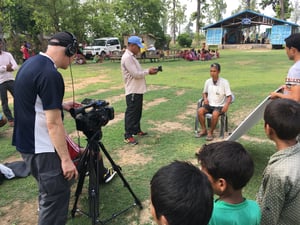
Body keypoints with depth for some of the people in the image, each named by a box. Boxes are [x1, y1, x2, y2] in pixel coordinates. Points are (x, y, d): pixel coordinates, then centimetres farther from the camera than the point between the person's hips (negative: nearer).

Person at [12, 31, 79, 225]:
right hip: (42, 147, -10)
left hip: (27, 142, 10)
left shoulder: (30, 63, 7)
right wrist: (66, 159, -20)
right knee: (57, 195, 1)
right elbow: (53, 123, -25)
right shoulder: (50, 74, -24)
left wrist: (60, 105, 23)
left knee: (48, 191, 25)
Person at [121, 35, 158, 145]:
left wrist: (148, 71, 4)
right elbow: (136, 74, -22)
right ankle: (128, 136, 2)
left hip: (138, 90, 10)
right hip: (132, 91, -10)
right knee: (131, 113, -5)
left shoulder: (131, 57, 16)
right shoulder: (127, 58, -18)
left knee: (137, 112, 19)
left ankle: (136, 130, 33)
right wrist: (148, 71, -10)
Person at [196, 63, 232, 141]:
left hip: (220, 106, -4)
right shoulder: (208, 81, 5)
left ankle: (210, 132, -14)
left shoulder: (224, 82, -7)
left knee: (215, 114, -34)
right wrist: (205, 98, -2)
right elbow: (204, 92, 21)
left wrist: (226, 105, -28)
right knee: (200, 110, -25)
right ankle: (204, 130, -8)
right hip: (209, 105, 4)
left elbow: (229, 96, -9)